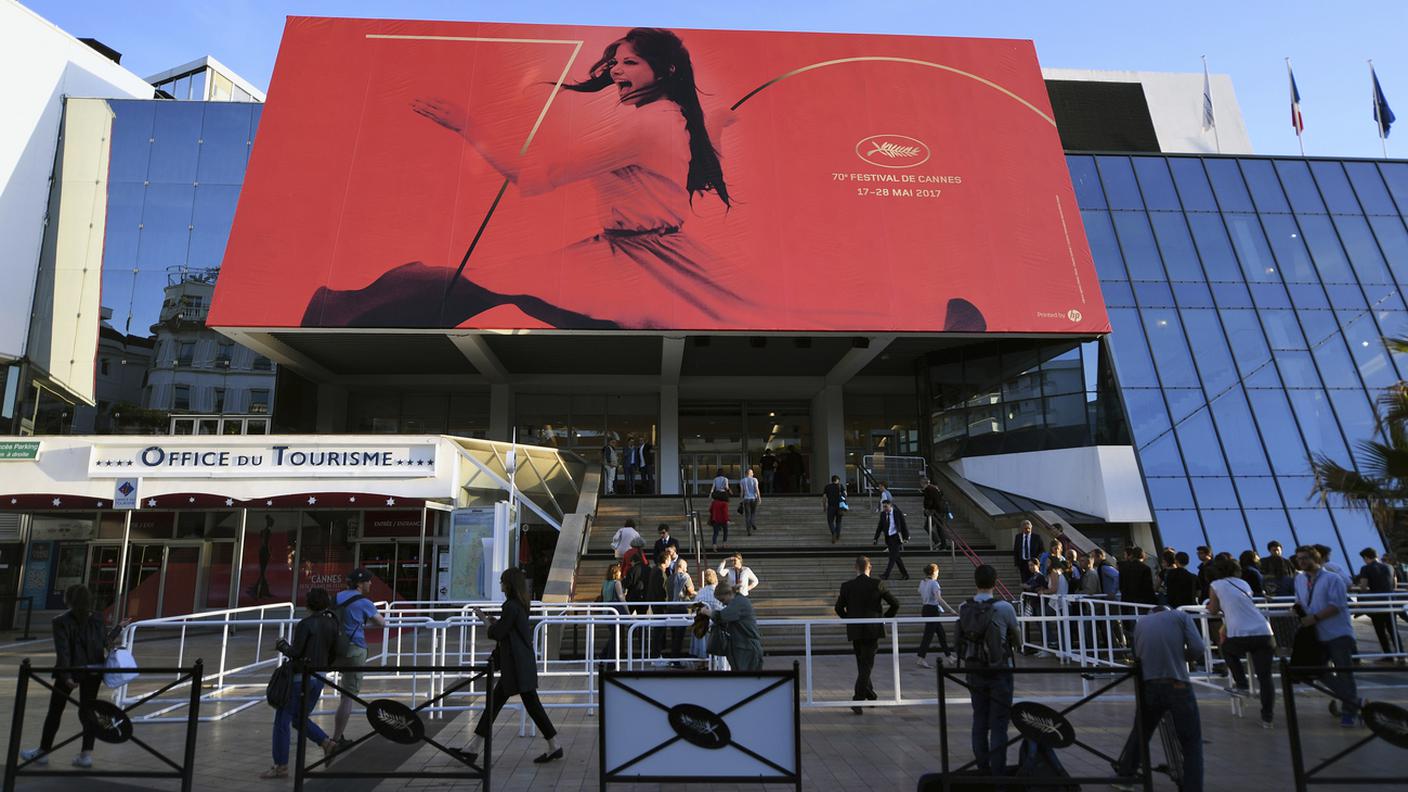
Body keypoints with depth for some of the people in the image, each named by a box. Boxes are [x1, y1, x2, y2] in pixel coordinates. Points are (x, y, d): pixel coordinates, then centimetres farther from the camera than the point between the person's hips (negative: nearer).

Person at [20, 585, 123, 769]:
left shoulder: (61, 622, -11)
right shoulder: (97, 618, -1)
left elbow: (63, 651, -17)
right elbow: (106, 642, 5)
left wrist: (66, 676, -19)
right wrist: (118, 628, 20)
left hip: (72, 671, -3)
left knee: (55, 711, 14)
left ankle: (43, 751, 26)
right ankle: (87, 754, 8)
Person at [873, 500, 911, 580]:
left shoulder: (898, 513, -8)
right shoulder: (883, 514, 4)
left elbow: (904, 525, -5)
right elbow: (880, 527, 9)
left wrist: (906, 537, -7)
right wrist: (875, 538, 5)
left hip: (896, 537, -5)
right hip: (888, 538, 5)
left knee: (893, 556, -10)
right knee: (896, 557, 9)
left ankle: (886, 575, -11)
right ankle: (905, 575, 19)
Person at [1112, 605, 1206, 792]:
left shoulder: (1141, 622, 20)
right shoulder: (1181, 616, 11)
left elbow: (1137, 655, 12)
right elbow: (1197, 649, -1)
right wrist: (1180, 656, 17)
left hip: (1149, 687, 3)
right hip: (1178, 687, -3)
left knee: (1140, 734, 24)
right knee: (1191, 744, 12)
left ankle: (1123, 776, 35)